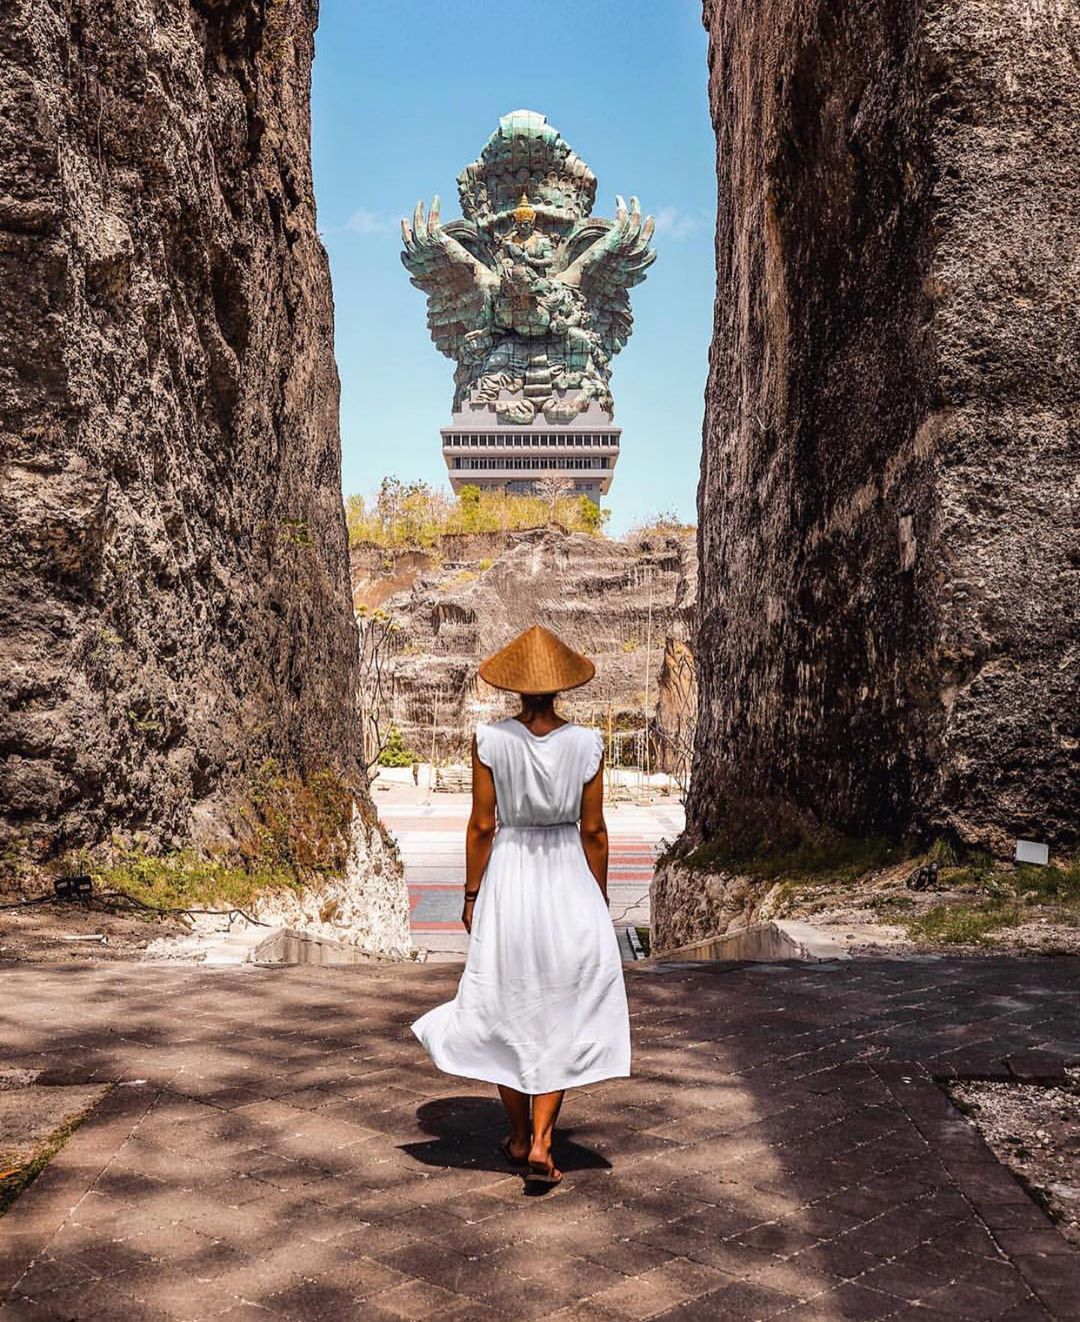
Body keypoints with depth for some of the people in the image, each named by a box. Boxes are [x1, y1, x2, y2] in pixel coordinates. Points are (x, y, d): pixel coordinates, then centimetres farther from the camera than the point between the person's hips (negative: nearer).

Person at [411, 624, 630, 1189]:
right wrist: (600, 900, 9)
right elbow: (593, 830, -2)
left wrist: (471, 895, 4)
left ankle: (519, 1136, 28)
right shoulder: (586, 743, -7)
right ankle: (540, 1144, 2)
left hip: (506, 878, 0)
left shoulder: (490, 740, -9)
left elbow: (482, 826, -7)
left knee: (504, 1012, 16)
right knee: (562, 1017, 11)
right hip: (569, 881, 0)